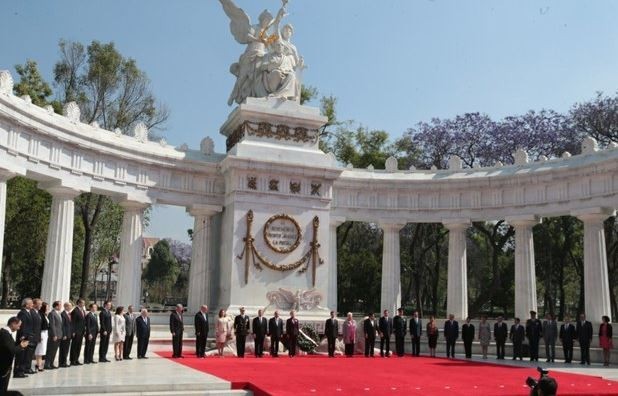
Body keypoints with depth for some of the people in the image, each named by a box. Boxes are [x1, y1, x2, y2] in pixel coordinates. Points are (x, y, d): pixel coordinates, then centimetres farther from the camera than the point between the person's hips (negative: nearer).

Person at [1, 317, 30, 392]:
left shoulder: (5, 332, 7)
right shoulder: (5, 333, -24)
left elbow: (11, 346, 14)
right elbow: (11, 350, -28)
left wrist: (19, 341, 4)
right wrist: (21, 346, -12)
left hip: (5, 365, 10)